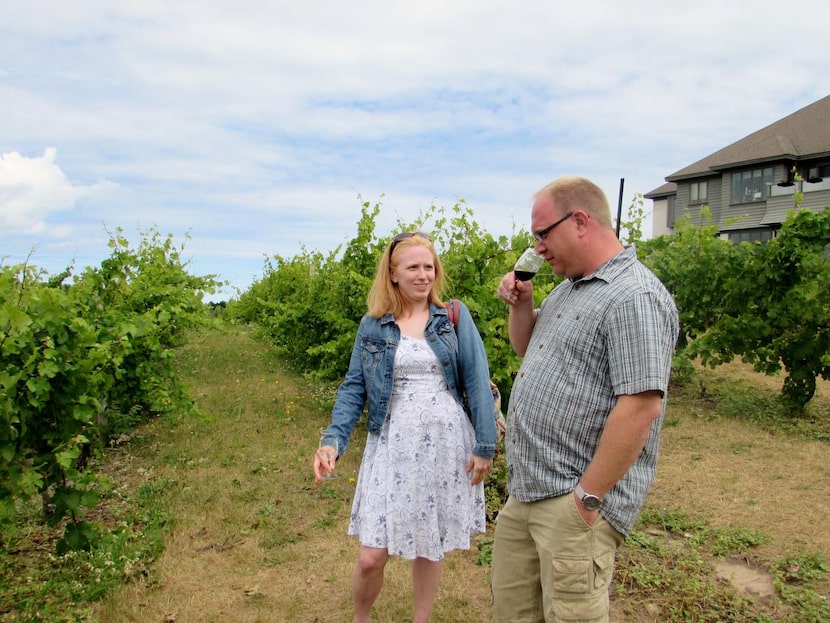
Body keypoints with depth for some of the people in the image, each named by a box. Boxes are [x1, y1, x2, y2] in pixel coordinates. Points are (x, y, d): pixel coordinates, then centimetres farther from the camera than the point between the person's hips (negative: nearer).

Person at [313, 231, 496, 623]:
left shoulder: (455, 317, 0)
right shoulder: (372, 325, 3)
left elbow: (477, 383, -2)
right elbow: (354, 387, 3)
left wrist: (485, 444, -6)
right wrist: (333, 440, -10)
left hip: (447, 446, 0)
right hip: (392, 447, 0)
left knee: (430, 546, 13)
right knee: (371, 557, 1)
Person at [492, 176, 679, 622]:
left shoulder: (634, 297, -18)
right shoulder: (569, 288, 13)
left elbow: (640, 405, -24)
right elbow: (526, 351, 24)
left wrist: (588, 495, -21)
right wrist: (521, 305, 5)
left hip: (572, 503, -9)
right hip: (524, 492, 10)